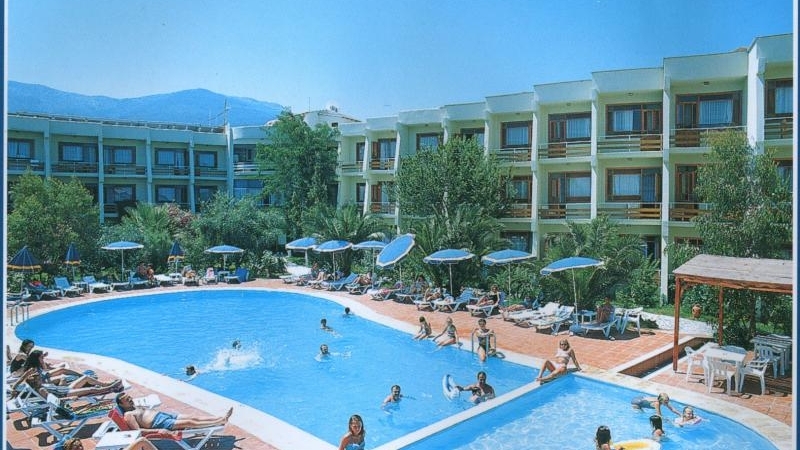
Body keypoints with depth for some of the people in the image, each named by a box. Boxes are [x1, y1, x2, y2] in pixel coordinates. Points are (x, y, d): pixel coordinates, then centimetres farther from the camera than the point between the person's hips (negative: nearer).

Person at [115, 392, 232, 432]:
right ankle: (220, 422, -19)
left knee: (194, 418, -7)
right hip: (161, 423, -8)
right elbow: (138, 430, -15)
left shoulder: (136, 407, 23)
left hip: (164, 414, 8)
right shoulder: (128, 415, -4)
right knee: (190, 423, -18)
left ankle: (221, 418, -14)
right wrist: (158, 431, -25)